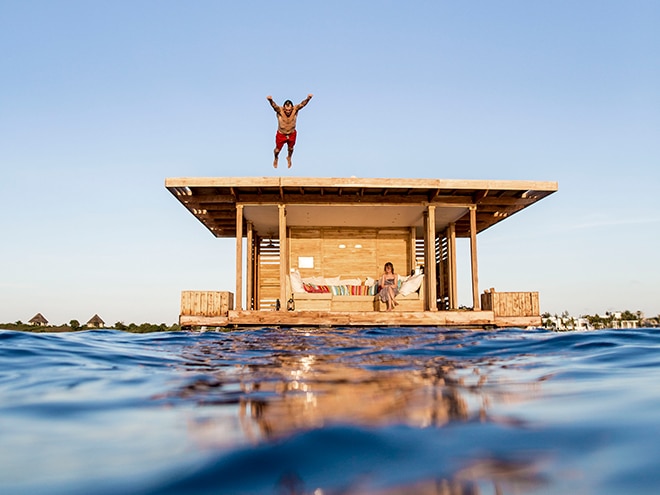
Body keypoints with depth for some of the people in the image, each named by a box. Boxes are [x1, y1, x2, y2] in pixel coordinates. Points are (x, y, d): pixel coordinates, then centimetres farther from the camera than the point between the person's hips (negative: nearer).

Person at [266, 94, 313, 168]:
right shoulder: (279, 110, -31)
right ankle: (276, 159, 56)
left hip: (292, 134, 2)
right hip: (281, 135, -2)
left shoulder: (295, 109, -27)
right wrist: (270, 100, -75)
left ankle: (289, 158, 62)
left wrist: (308, 98, -68)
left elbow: (302, 104, -45)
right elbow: (274, 105, -51)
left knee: (291, 148, 28)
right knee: (278, 149, 21)